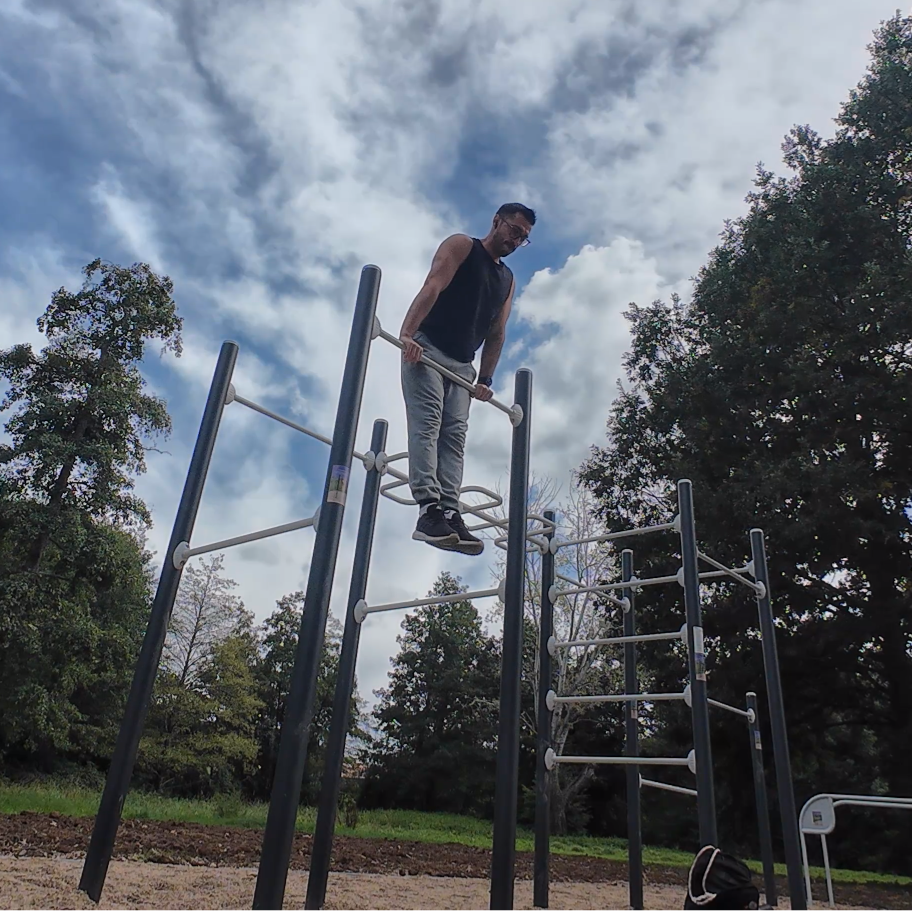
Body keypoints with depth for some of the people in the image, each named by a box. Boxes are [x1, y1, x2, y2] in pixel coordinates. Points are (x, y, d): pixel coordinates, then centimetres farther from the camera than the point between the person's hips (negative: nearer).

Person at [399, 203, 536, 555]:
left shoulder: (508, 280, 22)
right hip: (425, 350, -6)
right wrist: (406, 333, -28)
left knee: (454, 437, -7)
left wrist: (485, 379, 6)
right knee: (427, 425, -18)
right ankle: (429, 509, -26)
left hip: (462, 365, 6)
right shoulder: (461, 246, 3)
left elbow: (496, 334, 17)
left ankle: (450, 514, -15)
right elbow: (432, 288, -13)